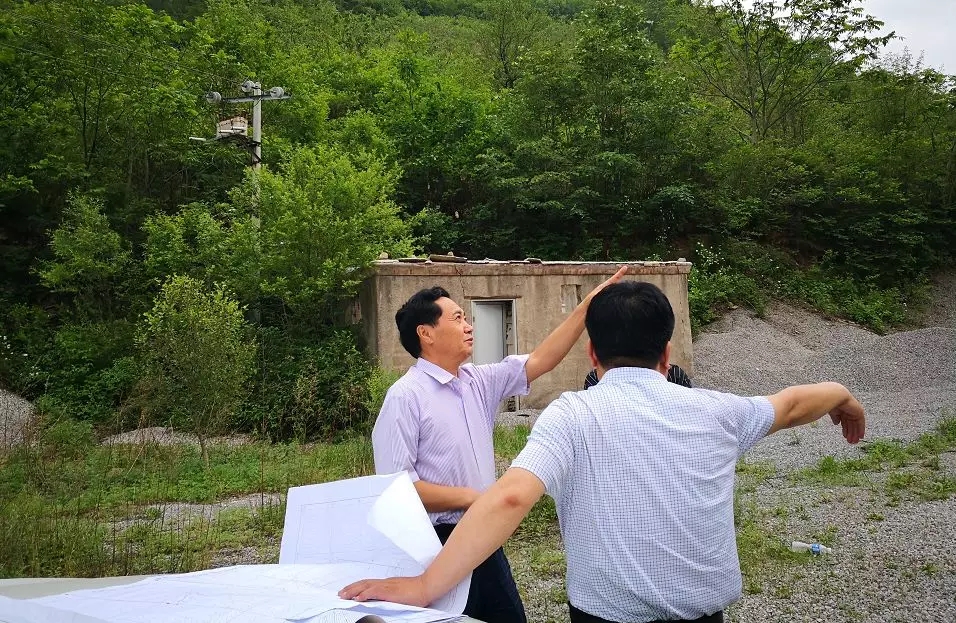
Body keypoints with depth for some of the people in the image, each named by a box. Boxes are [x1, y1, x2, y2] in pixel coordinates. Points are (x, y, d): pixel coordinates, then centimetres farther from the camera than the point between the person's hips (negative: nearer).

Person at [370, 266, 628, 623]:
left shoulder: (479, 382, 7)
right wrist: (470, 497, -19)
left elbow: (539, 362, 7)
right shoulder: (406, 397, -15)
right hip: (439, 545, -7)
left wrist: (587, 306, 2)